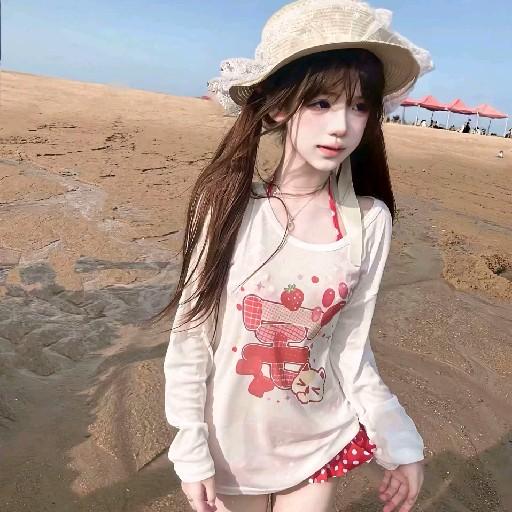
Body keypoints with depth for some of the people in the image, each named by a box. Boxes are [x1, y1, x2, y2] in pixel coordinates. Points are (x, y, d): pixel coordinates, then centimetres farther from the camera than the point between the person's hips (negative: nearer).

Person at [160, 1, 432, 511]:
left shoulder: (369, 221, -14)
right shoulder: (230, 200, -20)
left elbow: (350, 345, -5)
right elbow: (191, 331, -13)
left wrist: (400, 444, -2)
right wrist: (191, 449, -9)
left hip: (320, 441, 1)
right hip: (232, 440, -1)